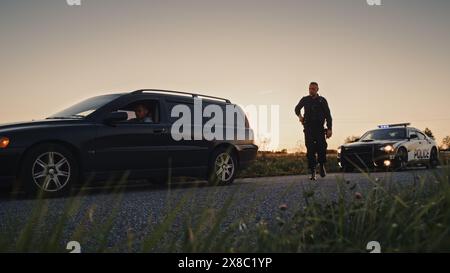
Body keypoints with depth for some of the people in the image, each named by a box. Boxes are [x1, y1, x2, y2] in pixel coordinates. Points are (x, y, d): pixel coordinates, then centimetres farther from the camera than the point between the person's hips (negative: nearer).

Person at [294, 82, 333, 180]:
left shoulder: (322, 100, 5)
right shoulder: (305, 100, 9)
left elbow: (328, 115, 4)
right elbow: (297, 108, 27)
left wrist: (329, 129, -6)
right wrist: (299, 115, 5)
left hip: (320, 129, -1)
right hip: (308, 129, 1)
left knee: (321, 148, -15)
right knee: (310, 150, -5)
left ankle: (322, 165, 12)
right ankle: (313, 172, -1)